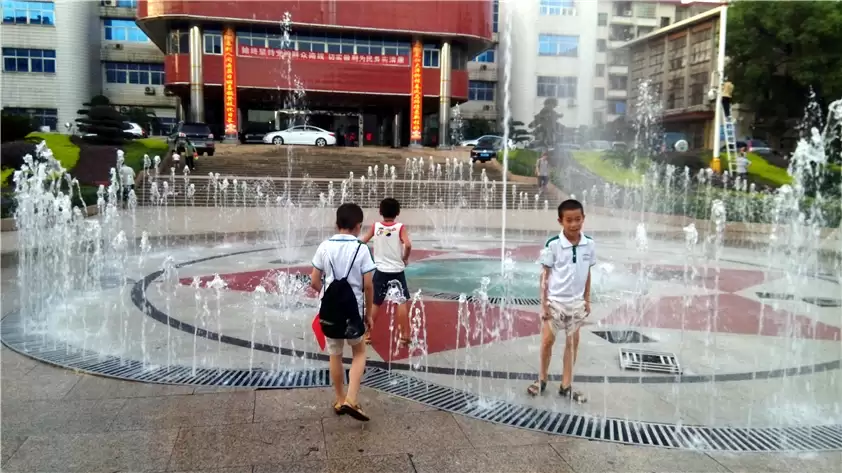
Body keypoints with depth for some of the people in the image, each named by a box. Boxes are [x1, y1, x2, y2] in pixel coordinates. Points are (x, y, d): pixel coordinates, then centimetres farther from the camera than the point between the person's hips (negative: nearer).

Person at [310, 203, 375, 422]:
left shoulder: (325, 246, -3)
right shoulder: (361, 249, -10)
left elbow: (314, 283, -1)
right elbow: (368, 286, -10)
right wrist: (368, 313, 4)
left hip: (330, 309, 2)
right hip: (352, 309, -2)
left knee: (335, 355, 18)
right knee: (359, 352, 17)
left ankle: (340, 400, 30)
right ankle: (351, 400, 5)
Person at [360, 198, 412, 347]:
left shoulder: (375, 226, -1)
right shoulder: (400, 227, -8)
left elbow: (362, 242, 1)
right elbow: (408, 245, -23)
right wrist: (405, 259, -6)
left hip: (381, 271, 2)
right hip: (397, 271, -2)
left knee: (376, 303, 12)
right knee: (403, 302, 7)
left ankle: (367, 334, 16)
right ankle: (404, 336, 7)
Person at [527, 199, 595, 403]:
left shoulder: (588, 244, -4)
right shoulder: (553, 245, -16)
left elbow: (587, 273, 6)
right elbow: (545, 275, -10)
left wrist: (587, 300, 7)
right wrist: (544, 303, -11)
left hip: (576, 302, 4)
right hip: (555, 301, -4)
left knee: (573, 341, 9)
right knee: (547, 340, 5)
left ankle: (566, 385, 21)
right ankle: (542, 380, 24)